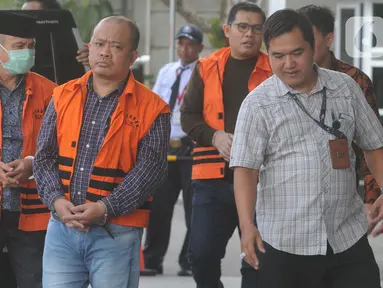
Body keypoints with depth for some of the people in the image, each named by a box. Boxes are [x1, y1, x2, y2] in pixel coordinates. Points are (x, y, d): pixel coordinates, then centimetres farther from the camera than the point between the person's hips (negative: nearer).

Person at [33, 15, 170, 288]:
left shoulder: (151, 109, -1)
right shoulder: (63, 97, 10)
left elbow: (149, 169, -8)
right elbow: (45, 157, 9)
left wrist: (105, 208, -17)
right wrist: (56, 200, -9)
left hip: (116, 233, -3)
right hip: (62, 228, 3)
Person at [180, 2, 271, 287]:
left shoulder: (276, 70, 3)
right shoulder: (206, 68, 8)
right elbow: (188, 116, 9)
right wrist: (214, 136, -10)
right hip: (213, 178, 1)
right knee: (202, 253, -2)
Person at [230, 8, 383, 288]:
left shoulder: (346, 88, 6)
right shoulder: (258, 103, -3)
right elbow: (245, 168, -8)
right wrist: (247, 225, -21)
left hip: (348, 236, 2)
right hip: (284, 243, -2)